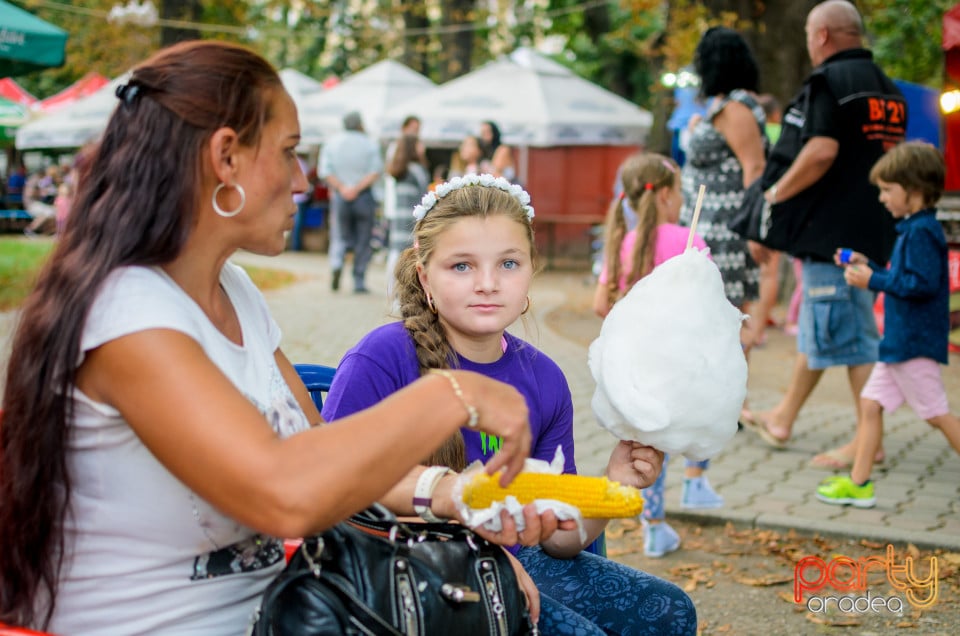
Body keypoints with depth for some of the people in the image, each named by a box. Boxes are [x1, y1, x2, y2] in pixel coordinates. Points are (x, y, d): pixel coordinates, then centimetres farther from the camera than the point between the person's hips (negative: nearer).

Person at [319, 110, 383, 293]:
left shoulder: (331, 143, 5)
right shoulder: (370, 144, 0)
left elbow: (325, 172, -5)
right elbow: (375, 171, -10)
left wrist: (342, 188, -8)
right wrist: (357, 189, -12)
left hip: (339, 197, 1)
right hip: (364, 196, -1)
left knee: (340, 237, 11)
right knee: (363, 240, 6)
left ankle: (336, 264, -19)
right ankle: (359, 281, 6)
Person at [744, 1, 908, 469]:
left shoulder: (828, 80, -12)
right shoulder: (886, 88, 16)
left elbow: (822, 151, -24)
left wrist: (776, 193, -13)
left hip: (833, 230, -10)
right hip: (872, 228, 10)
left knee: (846, 333, -5)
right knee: (815, 329, 17)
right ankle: (782, 420, 29)